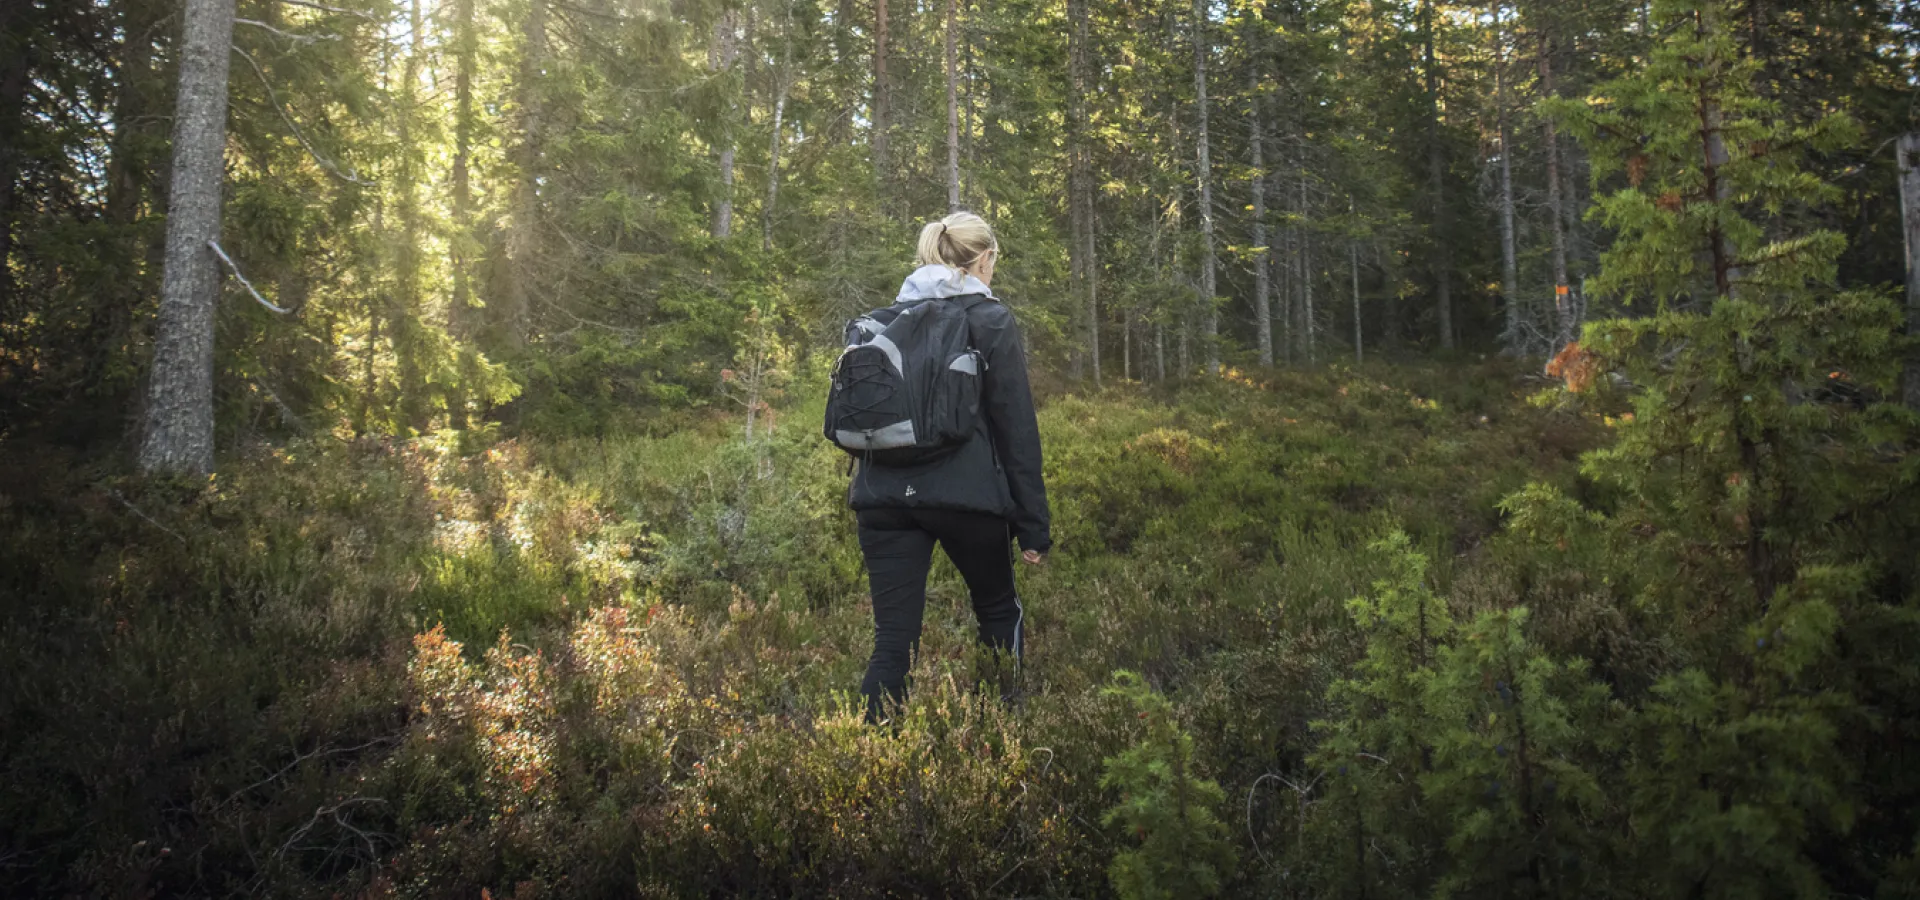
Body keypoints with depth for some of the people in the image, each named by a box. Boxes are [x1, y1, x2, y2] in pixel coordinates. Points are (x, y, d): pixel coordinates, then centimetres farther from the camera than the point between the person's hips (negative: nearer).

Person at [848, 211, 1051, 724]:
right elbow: (1016, 427, -4)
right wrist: (1033, 525, -2)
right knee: (999, 611, 19)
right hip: (964, 492, -4)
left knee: (893, 639, 3)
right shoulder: (990, 320, -1)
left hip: (884, 494, 4)